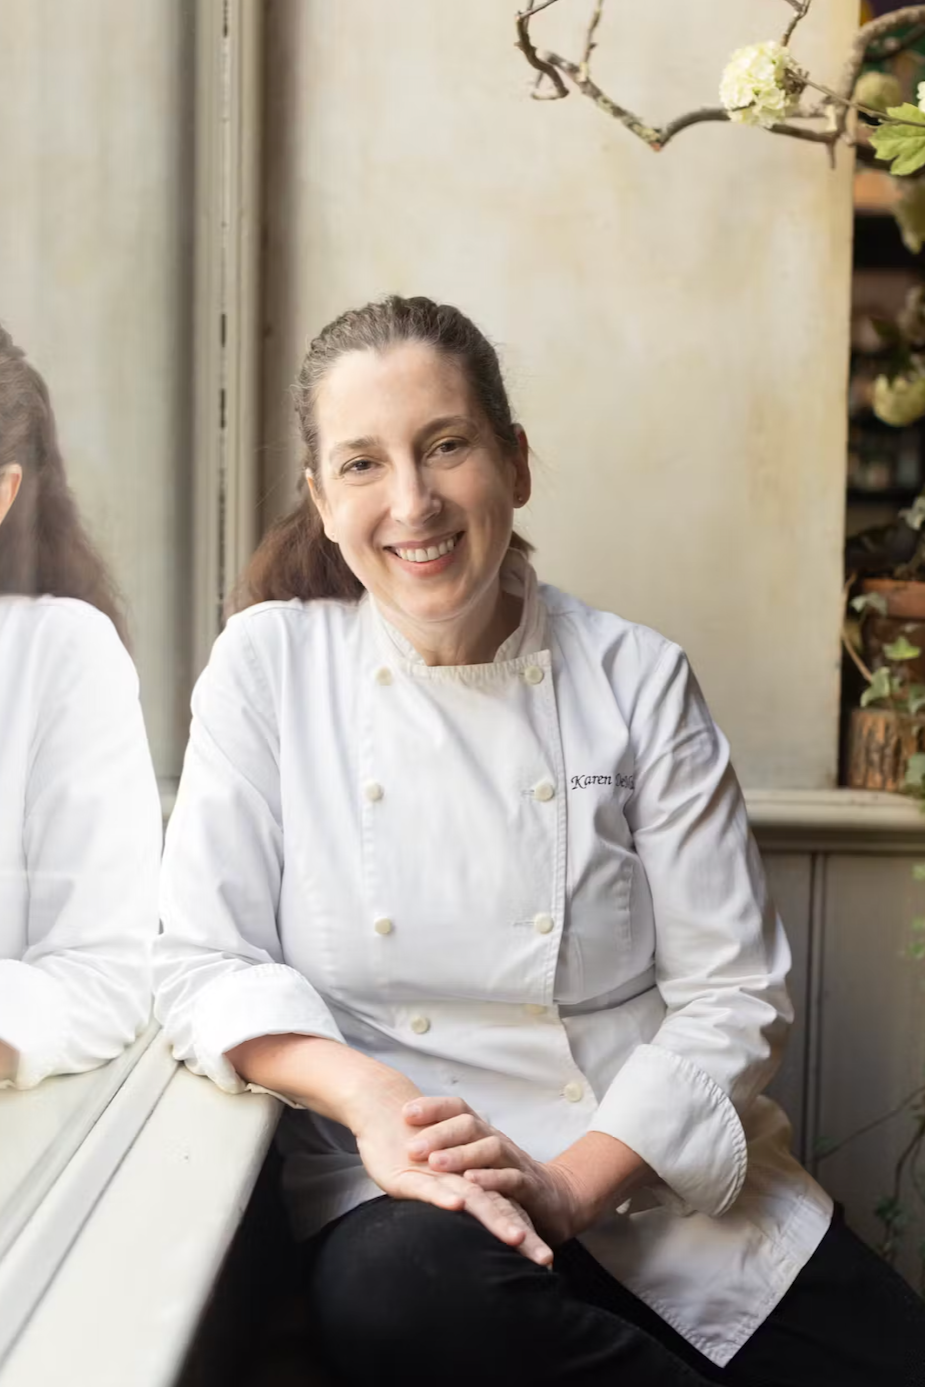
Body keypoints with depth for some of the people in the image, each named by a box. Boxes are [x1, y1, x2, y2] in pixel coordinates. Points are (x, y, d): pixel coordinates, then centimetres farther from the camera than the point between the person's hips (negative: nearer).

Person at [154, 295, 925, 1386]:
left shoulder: (637, 679, 1)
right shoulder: (269, 664, 1)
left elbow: (730, 993, -1)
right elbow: (202, 961, -2)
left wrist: (573, 1185, -15)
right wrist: (367, 1093, -21)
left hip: (669, 1181, 1)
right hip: (406, 1197, 0)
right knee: (402, 1292, -33)